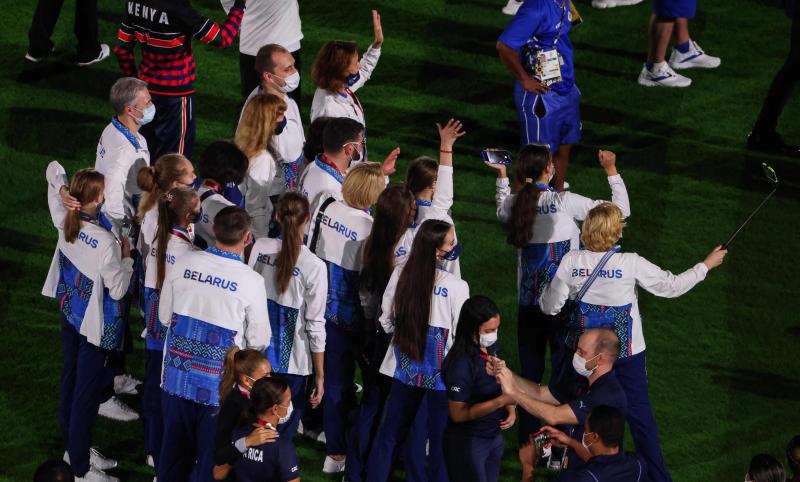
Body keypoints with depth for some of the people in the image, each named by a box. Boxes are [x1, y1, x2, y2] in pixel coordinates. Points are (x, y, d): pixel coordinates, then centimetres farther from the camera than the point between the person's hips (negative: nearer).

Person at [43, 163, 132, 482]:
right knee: (87, 391, 3)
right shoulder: (106, 242, -31)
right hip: (95, 324, -8)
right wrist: (126, 257, -8)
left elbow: (55, 190, 9)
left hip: (69, 311, 8)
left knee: (71, 378, 23)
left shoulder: (65, 222, -13)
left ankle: (74, 447, 41)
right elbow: (118, 289, -20)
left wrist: (56, 175, 26)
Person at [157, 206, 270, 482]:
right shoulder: (251, 282, -16)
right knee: (211, 460, 10)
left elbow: (164, 317, 6)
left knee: (174, 455, 18)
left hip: (176, 379, 3)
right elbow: (259, 342, -5)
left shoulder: (183, 265, -6)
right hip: (218, 387, -3)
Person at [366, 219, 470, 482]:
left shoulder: (400, 274, -8)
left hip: (405, 368, 4)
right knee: (439, 438, 8)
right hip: (440, 371, -4)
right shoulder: (456, 287, -19)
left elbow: (386, 321, 2)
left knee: (389, 431, 17)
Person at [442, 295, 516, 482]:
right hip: (467, 443, -8)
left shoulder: (491, 348, -3)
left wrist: (511, 408, -5)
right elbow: (458, 414, -23)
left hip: (494, 436, 8)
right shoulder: (461, 363, -26)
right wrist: (501, 401, -29)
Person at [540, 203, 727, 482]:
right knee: (639, 414, 9)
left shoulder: (571, 262, -12)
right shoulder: (631, 264, -18)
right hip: (627, 352, -2)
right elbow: (672, 286, -8)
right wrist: (706, 265, 5)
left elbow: (550, 307, -5)